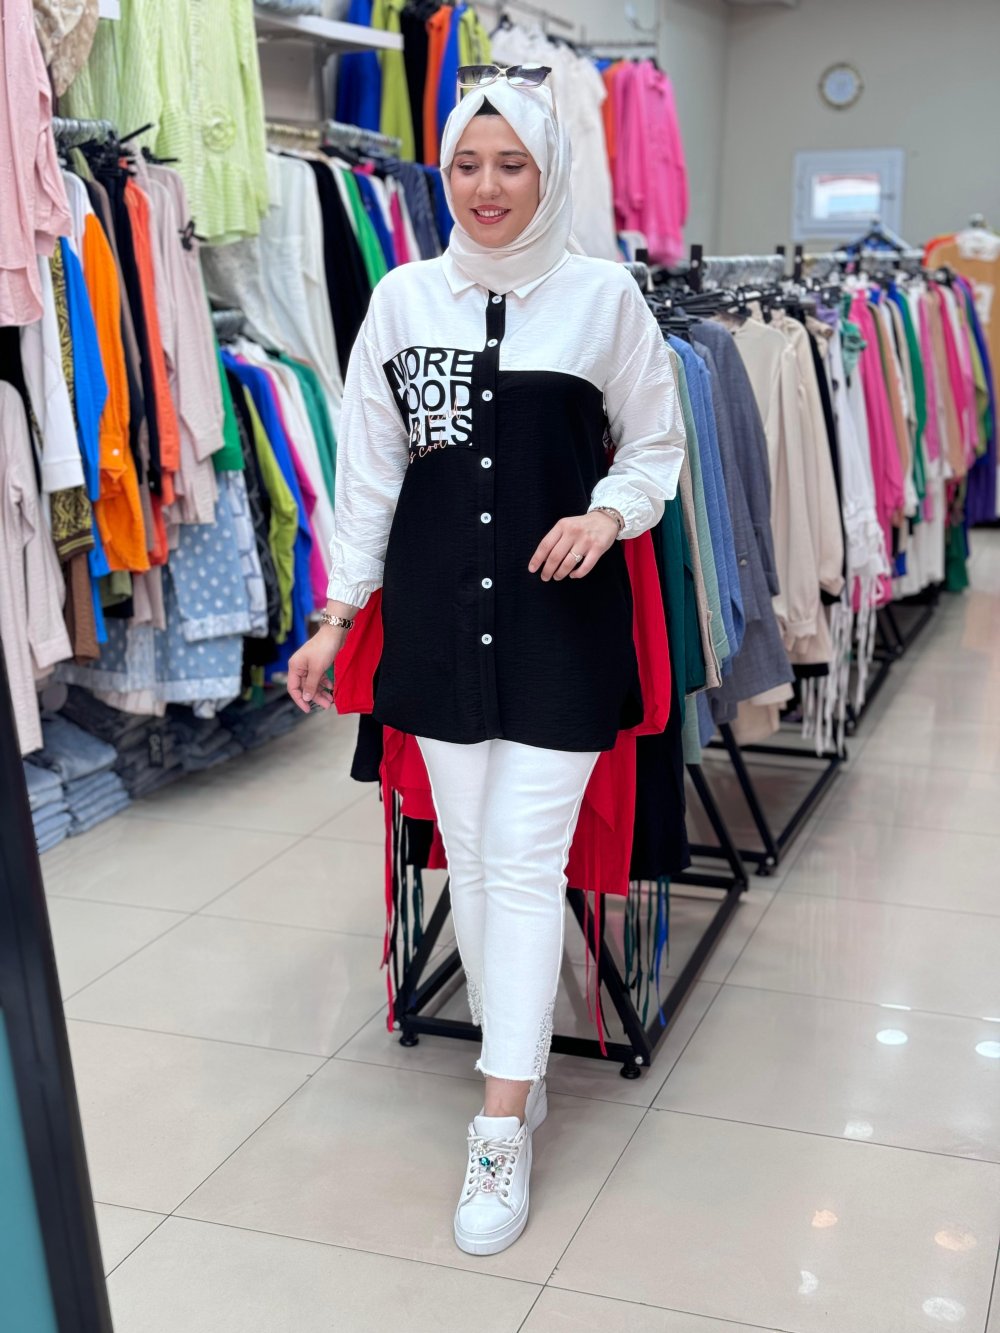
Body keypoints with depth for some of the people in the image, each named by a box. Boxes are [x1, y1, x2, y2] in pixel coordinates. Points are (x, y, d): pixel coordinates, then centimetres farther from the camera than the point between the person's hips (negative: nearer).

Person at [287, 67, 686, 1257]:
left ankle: (502, 1130, 5)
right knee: (468, 850, 10)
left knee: (524, 858, -5)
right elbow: (368, 466, 8)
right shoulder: (404, 298, 5)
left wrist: (609, 513, -12)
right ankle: (519, 1063, 30)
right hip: (438, 611, 3)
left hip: (561, 616, -3)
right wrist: (340, 611, 7)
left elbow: (657, 443, 9)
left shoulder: (604, 295, -1)